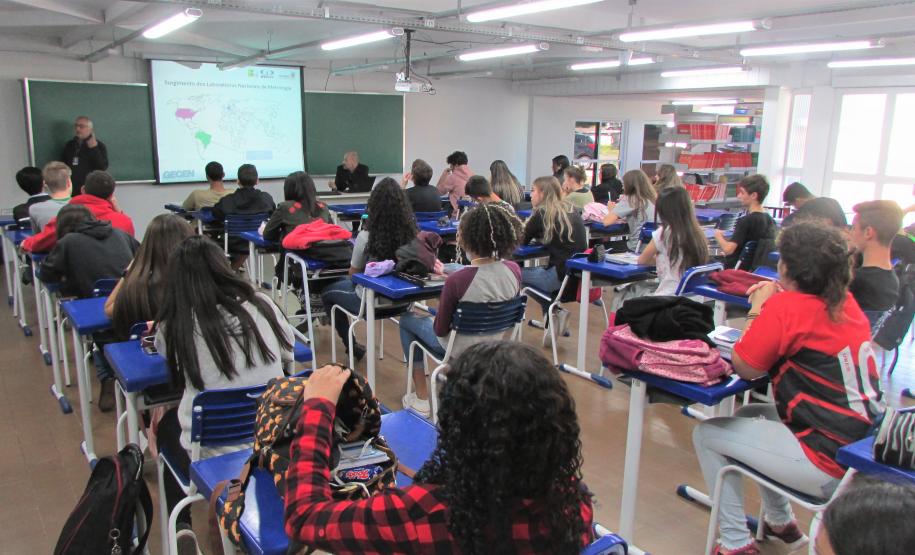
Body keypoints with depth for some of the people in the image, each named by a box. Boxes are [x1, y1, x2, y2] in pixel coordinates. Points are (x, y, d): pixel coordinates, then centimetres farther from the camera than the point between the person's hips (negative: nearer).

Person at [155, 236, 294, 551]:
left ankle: (181, 528, 25)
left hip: (213, 452, -3)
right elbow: (288, 353, 11)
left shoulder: (176, 323, -11)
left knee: (168, 424, 32)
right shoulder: (261, 304, -6)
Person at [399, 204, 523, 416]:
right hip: (494, 349, 6)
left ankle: (421, 400, 24)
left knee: (407, 319, 23)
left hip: (460, 350, -6)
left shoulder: (457, 280, -33)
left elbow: (440, 330, -19)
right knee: (433, 314, 32)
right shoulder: (514, 270, -16)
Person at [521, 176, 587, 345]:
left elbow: (523, 241, 4)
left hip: (563, 275, -7)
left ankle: (555, 311, 6)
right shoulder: (571, 211, 14)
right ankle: (552, 319, 20)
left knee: (520, 273, 15)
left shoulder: (541, 214, -7)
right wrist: (537, 235, 19)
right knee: (541, 270, 30)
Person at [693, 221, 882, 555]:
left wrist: (758, 308, 0)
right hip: (866, 451, 9)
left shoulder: (787, 307, -18)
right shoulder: (846, 303, 5)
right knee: (751, 415, 28)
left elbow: (744, 368, -10)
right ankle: (781, 524, 36)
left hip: (828, 465, -9)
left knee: (706, 434, 5)